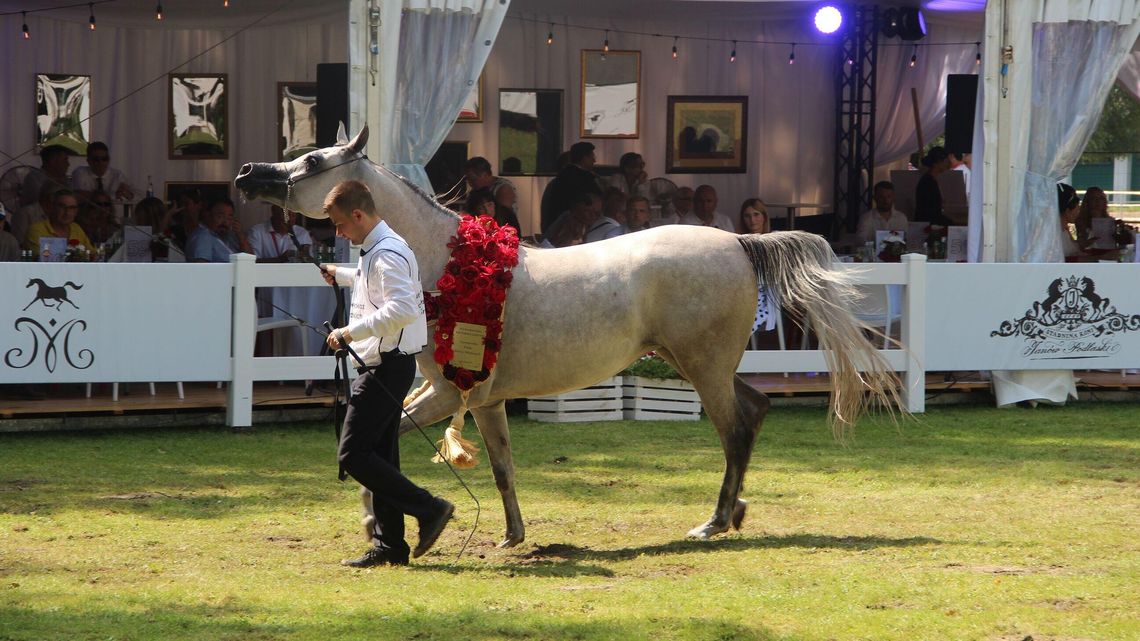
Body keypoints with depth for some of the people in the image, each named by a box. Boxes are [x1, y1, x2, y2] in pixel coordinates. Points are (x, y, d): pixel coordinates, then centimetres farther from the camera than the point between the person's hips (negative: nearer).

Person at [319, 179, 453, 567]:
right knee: (380, 455, 11)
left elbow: (402, 308, -32)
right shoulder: (374, 251, 16)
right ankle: (389, 546, 13)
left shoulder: (387, 254, -17)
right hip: (384, 364, 11)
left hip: (387, 366, -11)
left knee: (354, 454, -12)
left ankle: (429, 509, -11)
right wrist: (342, 276, 51)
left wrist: (352, 331, -29)